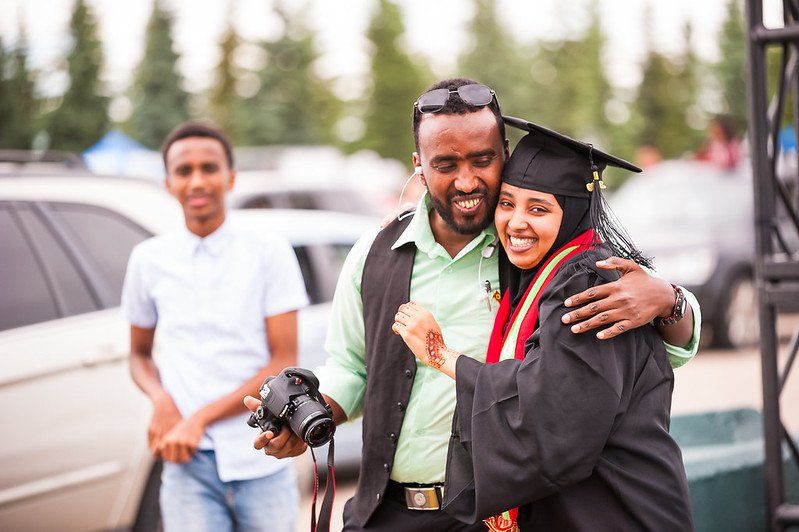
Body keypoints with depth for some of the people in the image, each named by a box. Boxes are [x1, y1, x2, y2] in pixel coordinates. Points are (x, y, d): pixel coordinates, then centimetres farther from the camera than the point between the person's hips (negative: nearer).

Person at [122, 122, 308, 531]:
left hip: (260, 462, -1)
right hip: (188, 465, 1)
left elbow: (284, 363, -4)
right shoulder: (149, 259, 6)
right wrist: (160, 398, -6)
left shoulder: (270, 253, -1)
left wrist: (200, 419, -12)